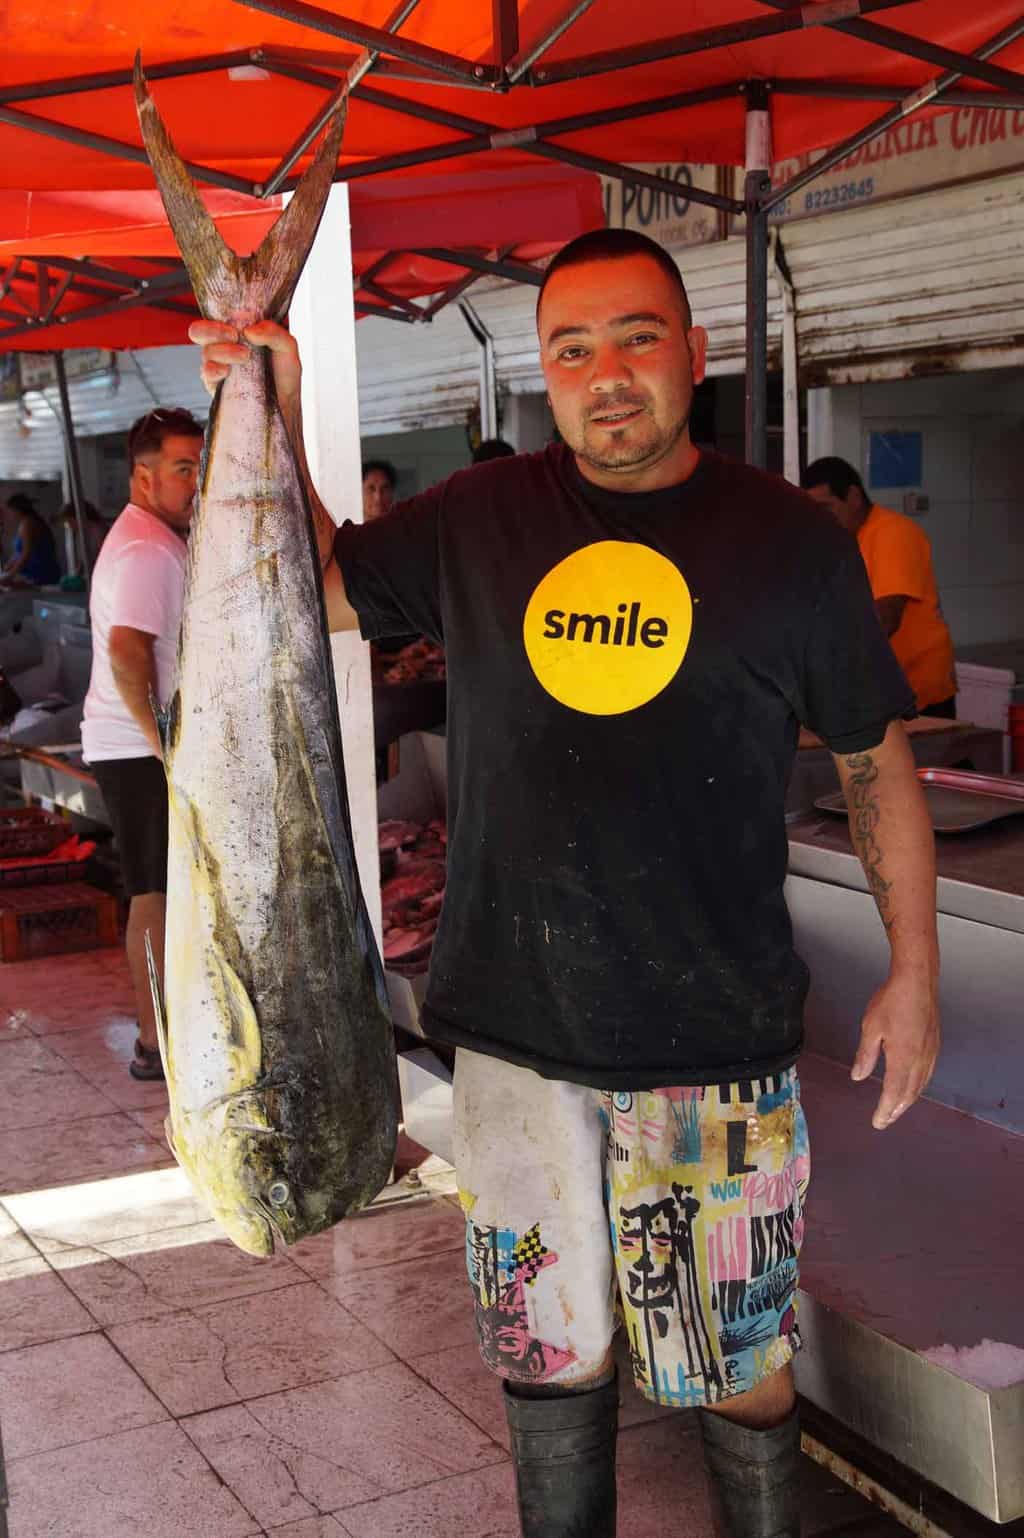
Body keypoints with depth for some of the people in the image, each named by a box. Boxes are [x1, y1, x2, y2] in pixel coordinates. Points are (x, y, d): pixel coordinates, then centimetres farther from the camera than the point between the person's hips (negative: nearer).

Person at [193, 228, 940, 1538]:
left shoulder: (787, 538, -2)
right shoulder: (480, 520, 2)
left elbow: (877, 758, 5)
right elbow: (317, 586, 14)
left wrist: (914, 966, 4)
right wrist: (270, 423, 1)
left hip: (717, 1038, -2)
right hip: (518, 1034, 2)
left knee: (746, 1371, 9)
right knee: (550, 1353, 17)